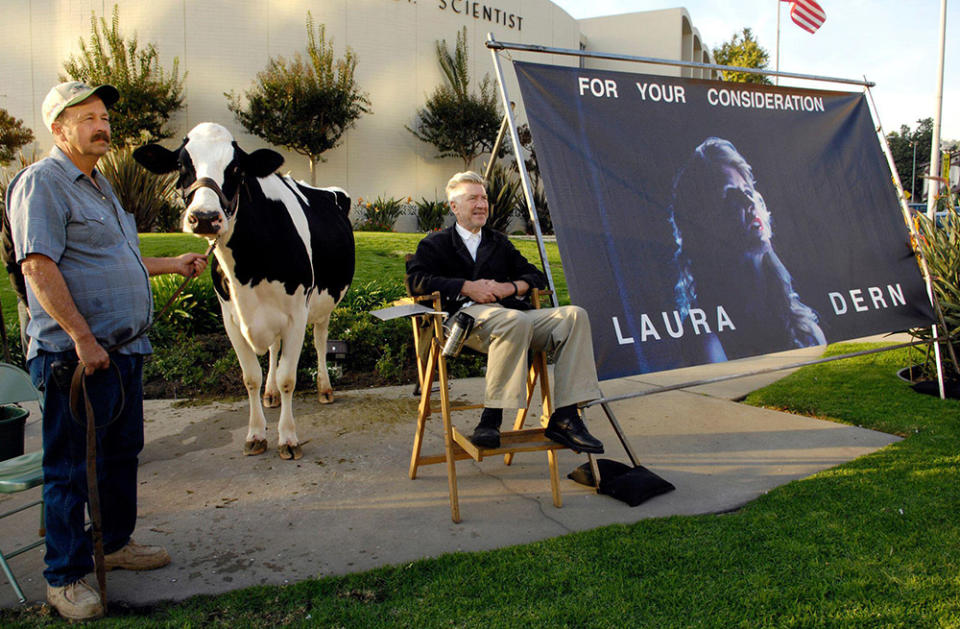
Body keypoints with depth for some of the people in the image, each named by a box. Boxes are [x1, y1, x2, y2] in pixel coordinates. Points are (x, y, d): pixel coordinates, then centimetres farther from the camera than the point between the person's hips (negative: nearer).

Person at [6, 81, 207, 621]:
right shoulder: (41, 183, -11)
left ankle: (116, 543, 36)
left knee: (122, 452, 19)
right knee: (71, 469, 2)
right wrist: (82, 338, -25)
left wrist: (173, 265, 31)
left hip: (124, 350, 9)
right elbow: (39, 268, -20)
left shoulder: (99, 186, 19)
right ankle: (66, 577, 16)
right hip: (75, 354, -9)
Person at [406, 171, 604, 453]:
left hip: (511, 313, 5)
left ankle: (565, 417, -26)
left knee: (574, 315, -20)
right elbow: (416, 280, -1)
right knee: (515, 320, -39)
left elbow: (536, 276, 25)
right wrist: (467, 287, -9)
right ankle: (491, 417, -33)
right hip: (467, 315, -5)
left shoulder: (499, 242, 32)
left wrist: (509, 287, 2)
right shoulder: (437, 244, 17)